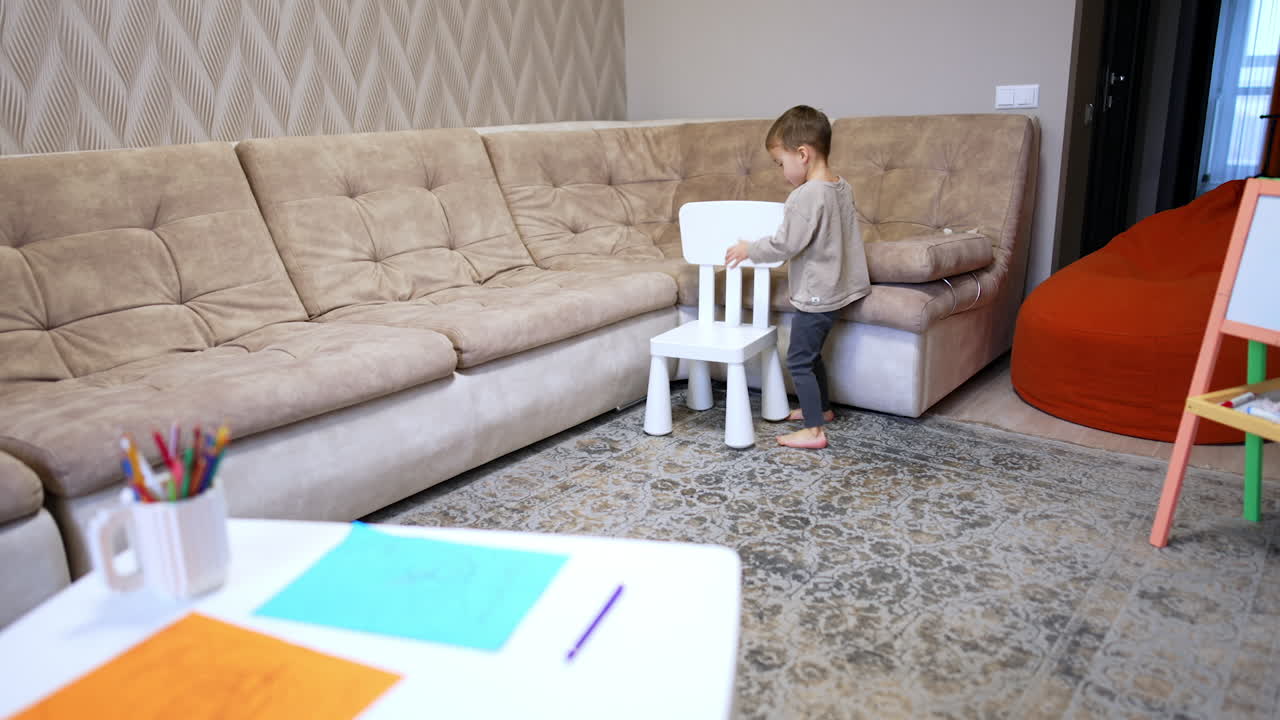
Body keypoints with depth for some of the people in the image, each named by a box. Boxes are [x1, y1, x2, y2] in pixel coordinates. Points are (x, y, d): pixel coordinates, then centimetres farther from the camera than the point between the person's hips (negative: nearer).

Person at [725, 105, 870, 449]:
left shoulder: (807, 195, -23)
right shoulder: (841, 188, 6)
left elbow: (785, 244, -22)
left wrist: (749, 249, -8)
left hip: (816, 294, -10)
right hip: (836, 287, 10)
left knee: (798, 360, -3)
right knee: (811, 353, 23)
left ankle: (814, 431, 0)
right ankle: (821, 408, 38)